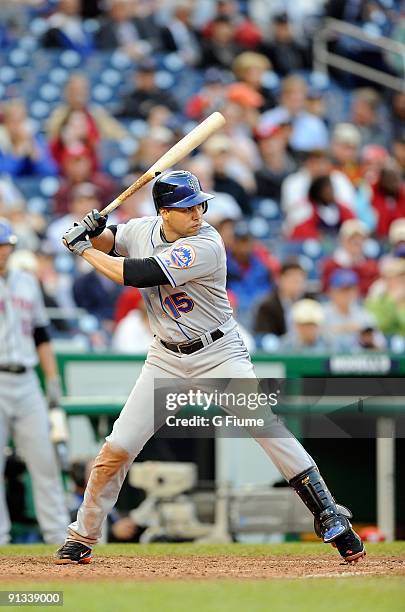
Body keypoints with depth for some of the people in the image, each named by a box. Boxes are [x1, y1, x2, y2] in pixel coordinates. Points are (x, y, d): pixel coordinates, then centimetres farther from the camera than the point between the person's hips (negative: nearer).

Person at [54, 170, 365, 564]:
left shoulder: (205, 247, -25)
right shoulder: (143, 229, -4)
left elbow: (135, 275, -29)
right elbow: (108, 242, 17)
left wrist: (82, 248, -17)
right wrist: (92, 231, -7)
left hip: (219, 354, -5)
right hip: (166, 360, 5)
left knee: (268, 427, -20)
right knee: (117, 449, -3)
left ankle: (329, 517, -14)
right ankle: (81, 539, 12)